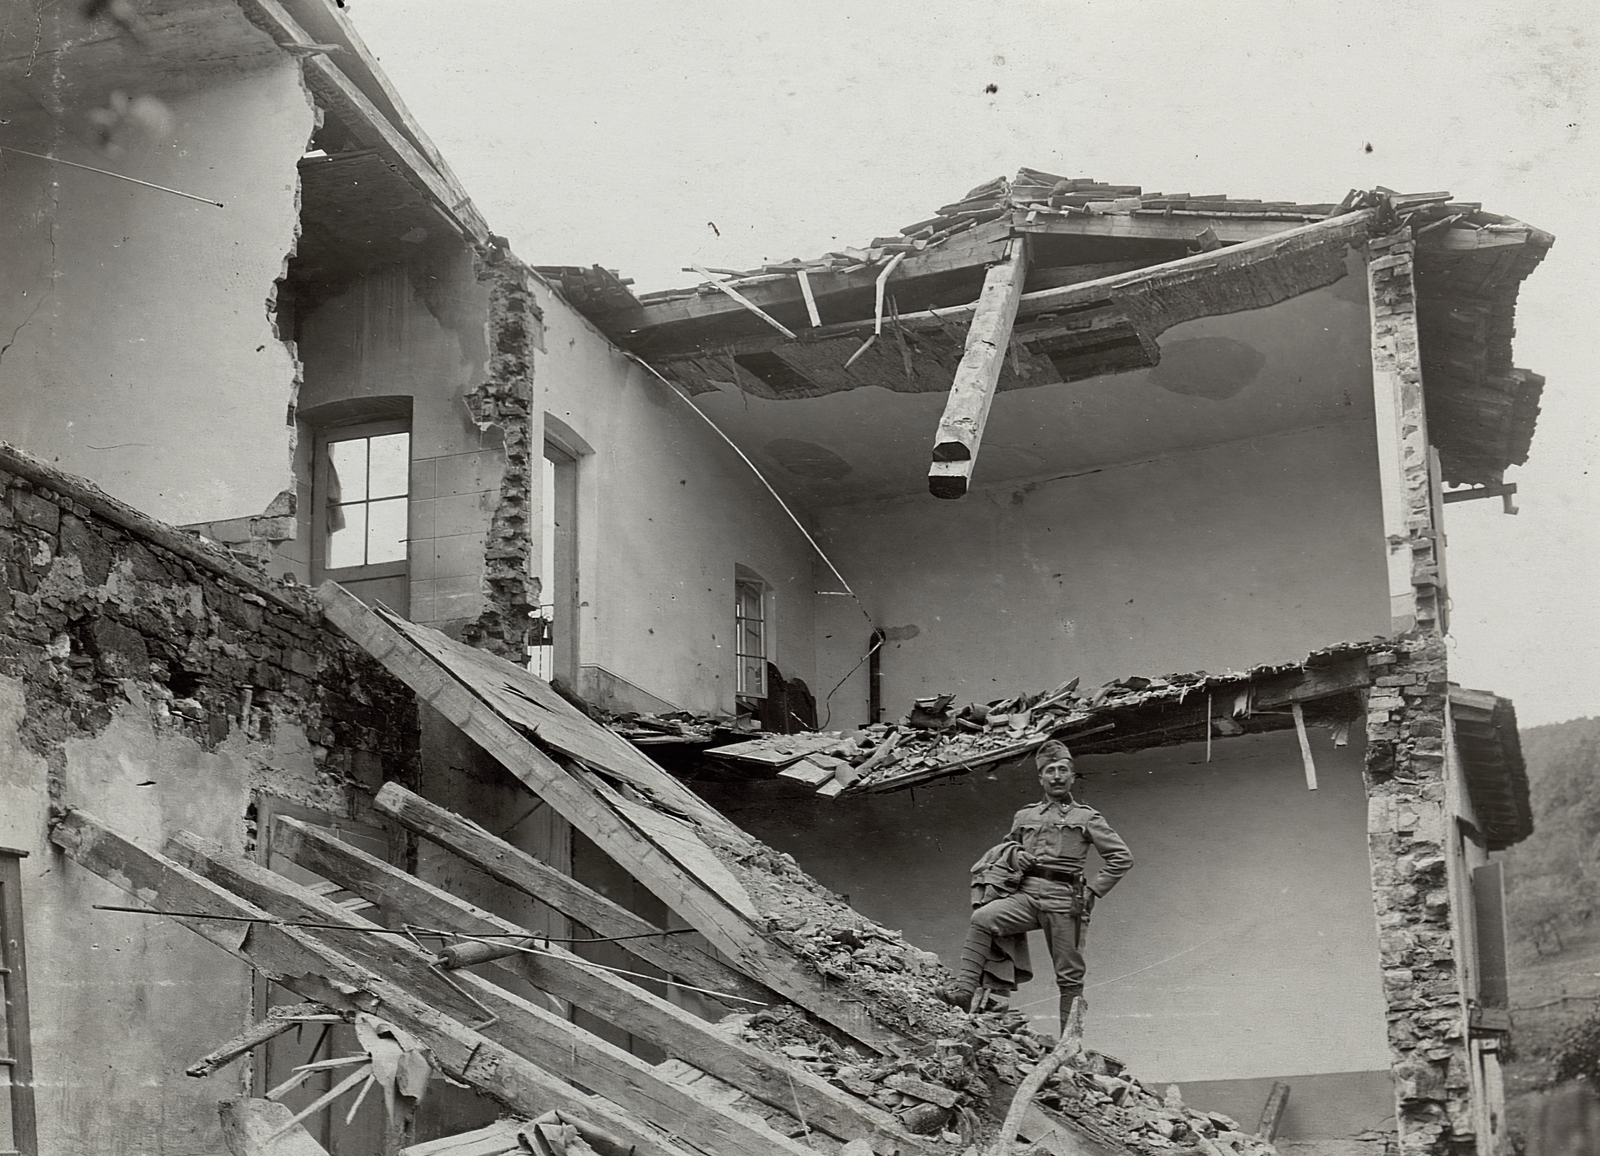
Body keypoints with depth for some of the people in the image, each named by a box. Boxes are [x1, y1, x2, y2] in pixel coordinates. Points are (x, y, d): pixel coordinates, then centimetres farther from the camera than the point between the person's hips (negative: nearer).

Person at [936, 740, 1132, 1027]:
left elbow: (1122, 858, 10)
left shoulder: (1087, 818, 12)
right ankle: (964, 989, -30)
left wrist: (1093, 890, 0)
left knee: (1070, 976, -1)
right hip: (1027, 895, 2)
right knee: (982, 919, -25)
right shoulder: (1025, 817, 21)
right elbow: (1007, 847, 36)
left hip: (1065, 900, -2)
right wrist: (1013, 855, 11)